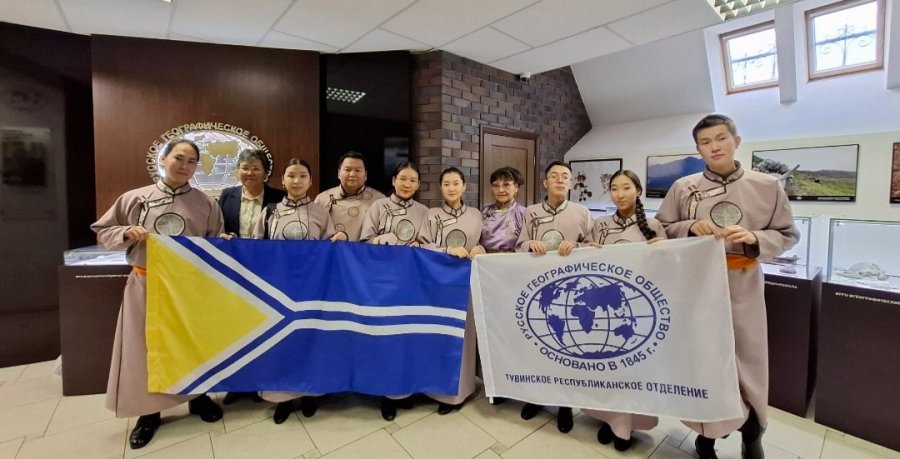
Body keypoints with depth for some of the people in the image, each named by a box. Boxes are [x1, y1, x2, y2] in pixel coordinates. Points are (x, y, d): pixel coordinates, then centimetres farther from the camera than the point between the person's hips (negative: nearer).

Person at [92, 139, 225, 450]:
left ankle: (197, 396, 32)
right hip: (146, 285, 1)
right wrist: (128, 233, -12)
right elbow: (102, 233, 7)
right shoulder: (135, 198, 1)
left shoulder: (206, 204, 0)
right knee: (144, 347, 8)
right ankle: (148, 411, 27)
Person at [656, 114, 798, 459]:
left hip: (743, 286, 1)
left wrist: (754, 239, -15)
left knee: (749, 358, 12)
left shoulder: (766, 186, 0)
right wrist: (690, 227, -13)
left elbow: (787, 234, 4)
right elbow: (661, 229, 5)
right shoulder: (683, 187, -1)